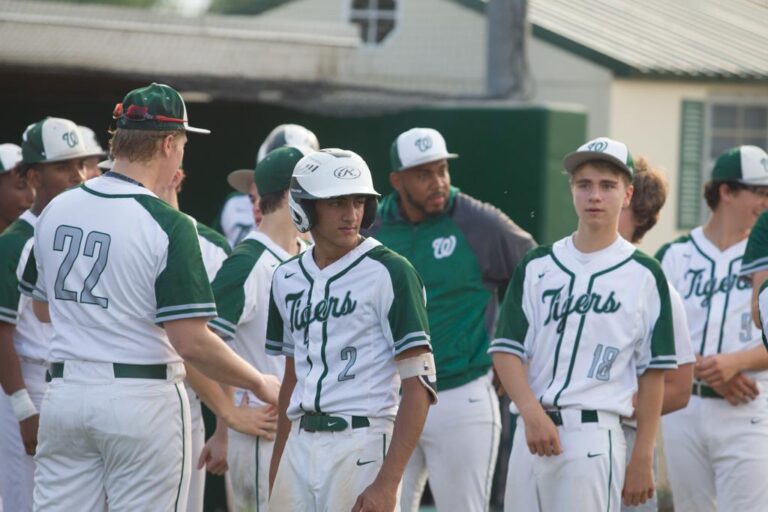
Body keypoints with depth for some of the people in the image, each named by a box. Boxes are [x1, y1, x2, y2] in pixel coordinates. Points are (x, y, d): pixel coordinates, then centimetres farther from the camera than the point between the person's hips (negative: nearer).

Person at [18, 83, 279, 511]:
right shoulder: (169, 226, -15)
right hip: (143, 396, -5)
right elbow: (191, 342, -17)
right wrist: (260, 384, -4)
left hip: (65, 392, 5)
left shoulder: (56, 210, 5)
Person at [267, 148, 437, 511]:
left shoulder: (389, 273, -7)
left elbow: (418, 385, -11)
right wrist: (276, 470, 20)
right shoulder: (288, 279, 12)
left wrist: (387, 482, -19)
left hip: (361, 448, -6)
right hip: (300, 445, 6)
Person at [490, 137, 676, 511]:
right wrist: (532, 413, -12)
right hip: (531, 432, 4)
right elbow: (506, 350, 5)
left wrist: (642, 460, -1)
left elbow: (653, 372, 3)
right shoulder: (537, 267, 11)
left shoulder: (643, 276, 3)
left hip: (594, 435, -4)